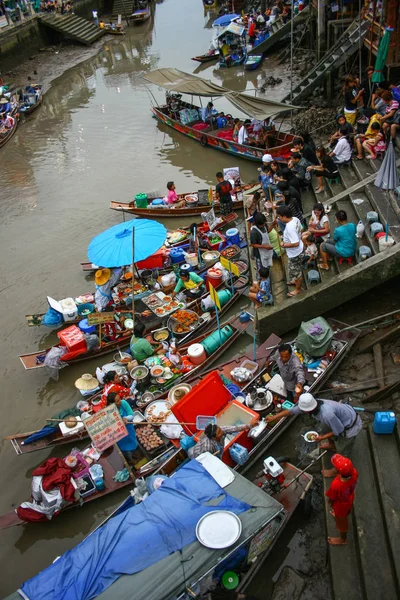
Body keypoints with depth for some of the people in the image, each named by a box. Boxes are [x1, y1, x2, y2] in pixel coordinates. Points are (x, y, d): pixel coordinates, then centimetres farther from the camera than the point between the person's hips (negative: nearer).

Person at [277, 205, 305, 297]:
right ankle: (296, 281, 57)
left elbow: (295, 243, -35)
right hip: (298, 250, 9)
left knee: (296, 271, 14)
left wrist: (284, 245, -21)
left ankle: (298, 289, 35)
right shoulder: (295, 219, -8)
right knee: (296, 269, 33)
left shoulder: (290, 228, -36)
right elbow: (300, 231, 9)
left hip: (295, 253, -9)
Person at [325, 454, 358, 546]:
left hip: (341, 505, -5)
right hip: (349, 500, 5)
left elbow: (332, 498, -24)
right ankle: (337, 515, 71)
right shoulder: (354, 473, -35)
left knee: (341, 521, 26)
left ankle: (343, 539, 54)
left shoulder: (336, 485, -47)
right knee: (345, 513, 38)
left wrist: (330, 502, -1)